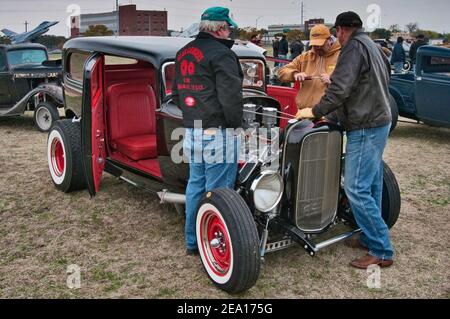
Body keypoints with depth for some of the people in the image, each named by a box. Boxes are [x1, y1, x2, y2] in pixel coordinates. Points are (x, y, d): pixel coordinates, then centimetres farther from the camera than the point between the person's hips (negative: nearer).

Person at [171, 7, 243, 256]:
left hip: (191, 131, 9)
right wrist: (235, 122, -4)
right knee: (217, 192, -1)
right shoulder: (221, 54, -12)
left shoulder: (184, 53, 15)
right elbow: (231, 96, -19)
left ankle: (192, 242, 28)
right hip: (217, 133, -9)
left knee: (195, 185, 16)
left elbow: (176, 92, 21)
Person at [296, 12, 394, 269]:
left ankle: (382, 251, -2)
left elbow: (341, 88, -22)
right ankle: (371, 237, 25)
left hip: (365, 128, -10)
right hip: (379, 121, 10)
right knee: (371, 186, 15)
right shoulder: (372, 45, 19)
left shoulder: (354, 46, -11)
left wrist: (316, 111, -11)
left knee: (357, 189, -9)